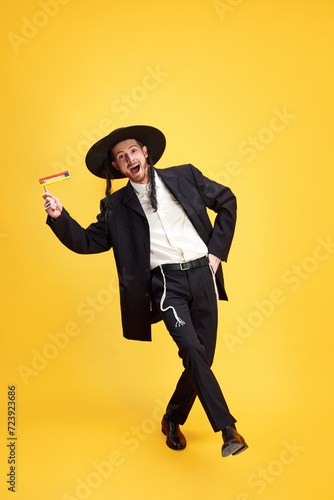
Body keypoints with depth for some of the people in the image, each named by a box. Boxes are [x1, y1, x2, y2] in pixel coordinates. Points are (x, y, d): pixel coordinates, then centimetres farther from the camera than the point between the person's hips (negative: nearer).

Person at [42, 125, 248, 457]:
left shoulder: (184, 176, 10)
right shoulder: (116, 205, 9)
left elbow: (226, 200, 15)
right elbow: (87, 241, 8)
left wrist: (217, 250, 7)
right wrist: (59, 216, -10)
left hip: (202, 274, 2)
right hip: (165, 282, -2)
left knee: (203, 357, 5)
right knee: (192, 350, -20)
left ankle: (173, 420, 29)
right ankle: (228, 429, -5)